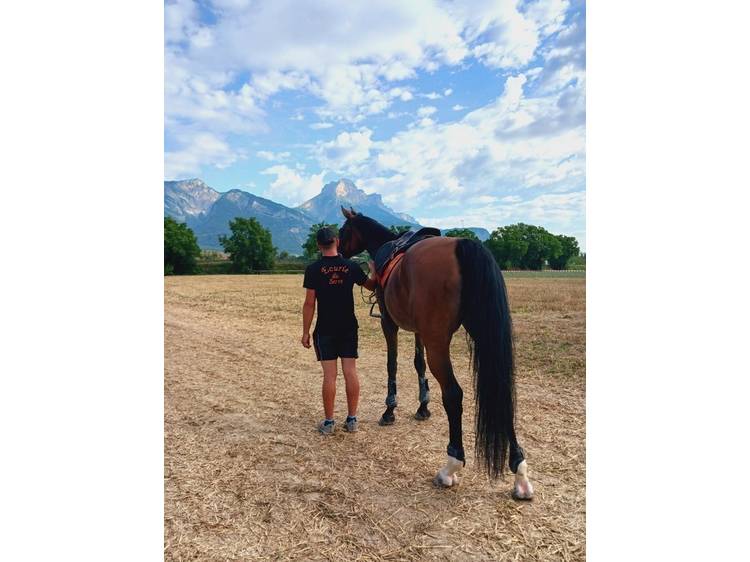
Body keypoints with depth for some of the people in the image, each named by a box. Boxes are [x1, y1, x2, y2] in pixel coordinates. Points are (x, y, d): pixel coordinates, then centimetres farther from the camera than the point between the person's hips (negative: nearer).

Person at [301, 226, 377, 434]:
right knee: (350, 372, 6)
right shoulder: (351, 266, 0)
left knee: (329, 375, 2)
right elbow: (370, 285, 17)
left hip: (325, 330, -2)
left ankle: (328, 422, 11)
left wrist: (305, 332, -1)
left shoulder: (313, 269, -8)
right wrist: (374, 272, 38)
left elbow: (309, 304, -8)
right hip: (349, 328, 3)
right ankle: (352, 419, 15)